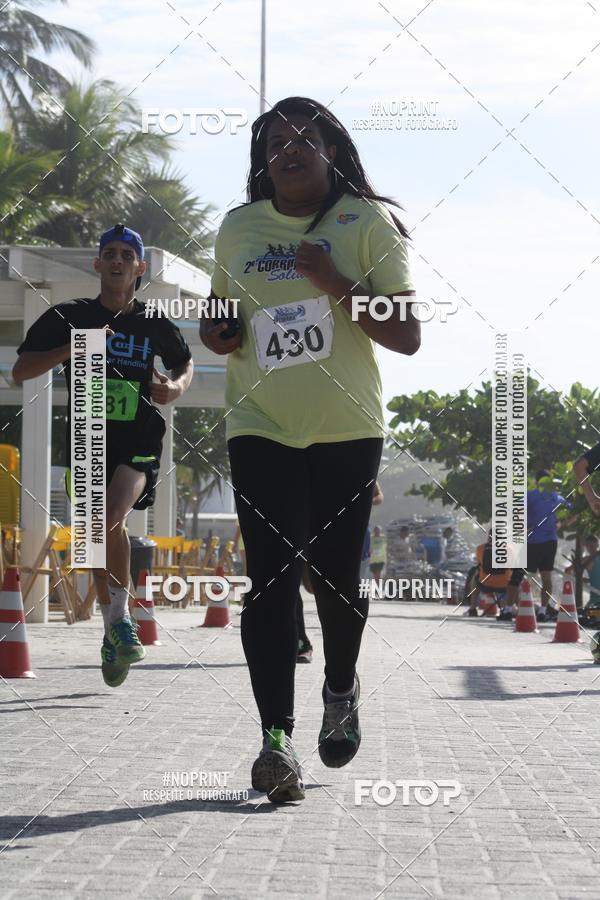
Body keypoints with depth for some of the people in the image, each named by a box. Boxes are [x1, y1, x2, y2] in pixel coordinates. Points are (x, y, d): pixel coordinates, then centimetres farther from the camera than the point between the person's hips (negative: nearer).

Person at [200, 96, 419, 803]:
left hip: (347, 432, -1)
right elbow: (219, 309, 24)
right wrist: (215, 333, 0)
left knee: (335, 576, 5)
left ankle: (341, 691, 35)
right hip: (260, 428, 1)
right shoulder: (238, 229, 8)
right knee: (272, 574, -13)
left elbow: (407, 336, -7)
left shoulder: (368, 223, -2)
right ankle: (275, 737, -14)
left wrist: (335, 284, -19)